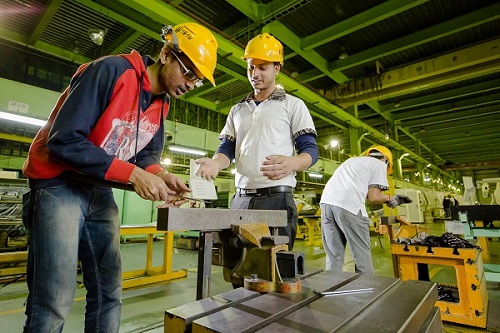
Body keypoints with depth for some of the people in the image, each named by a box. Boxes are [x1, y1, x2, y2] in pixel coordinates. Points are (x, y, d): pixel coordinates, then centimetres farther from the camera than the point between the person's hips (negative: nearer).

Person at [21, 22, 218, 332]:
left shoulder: (163, 103, 4)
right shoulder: (110, 71, -19)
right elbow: (63, 140, -23)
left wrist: (161, 175, -15)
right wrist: (133, 174, -27)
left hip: (101, 194, 7)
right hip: (59, 186, -6)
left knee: (109, 293, 10)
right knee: (54, 302, -5)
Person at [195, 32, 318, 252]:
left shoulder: (293, 105, 5)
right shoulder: (237, 109, 18)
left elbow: (310, 150, -2)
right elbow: (227, 149, 13)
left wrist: (291, 164, -25)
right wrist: (216, 163, -11)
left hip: (277, 197, -4)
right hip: (241, 198, 4)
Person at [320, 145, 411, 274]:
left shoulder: (352, 160, 35)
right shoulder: (379, 164, 17)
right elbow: (373, 197, 7)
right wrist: (390, 199, 26)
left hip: (326, 201, 6)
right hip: (348, 205, -6)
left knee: (334, 256, 12)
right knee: (362, 254, 9)